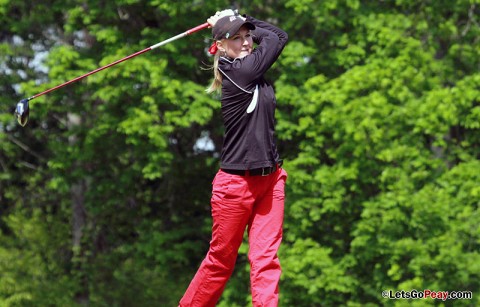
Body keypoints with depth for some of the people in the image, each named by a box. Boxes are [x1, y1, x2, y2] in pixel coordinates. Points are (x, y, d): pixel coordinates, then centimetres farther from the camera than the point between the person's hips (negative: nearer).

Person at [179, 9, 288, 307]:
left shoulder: (248, 70, 8)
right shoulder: (238, 73, -15)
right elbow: (278, 36, -8)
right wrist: (242, 20, 1)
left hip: (271, 179, 7)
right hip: (237, 182, -7)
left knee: (266, 258, -3)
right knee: (221, 260, 7)